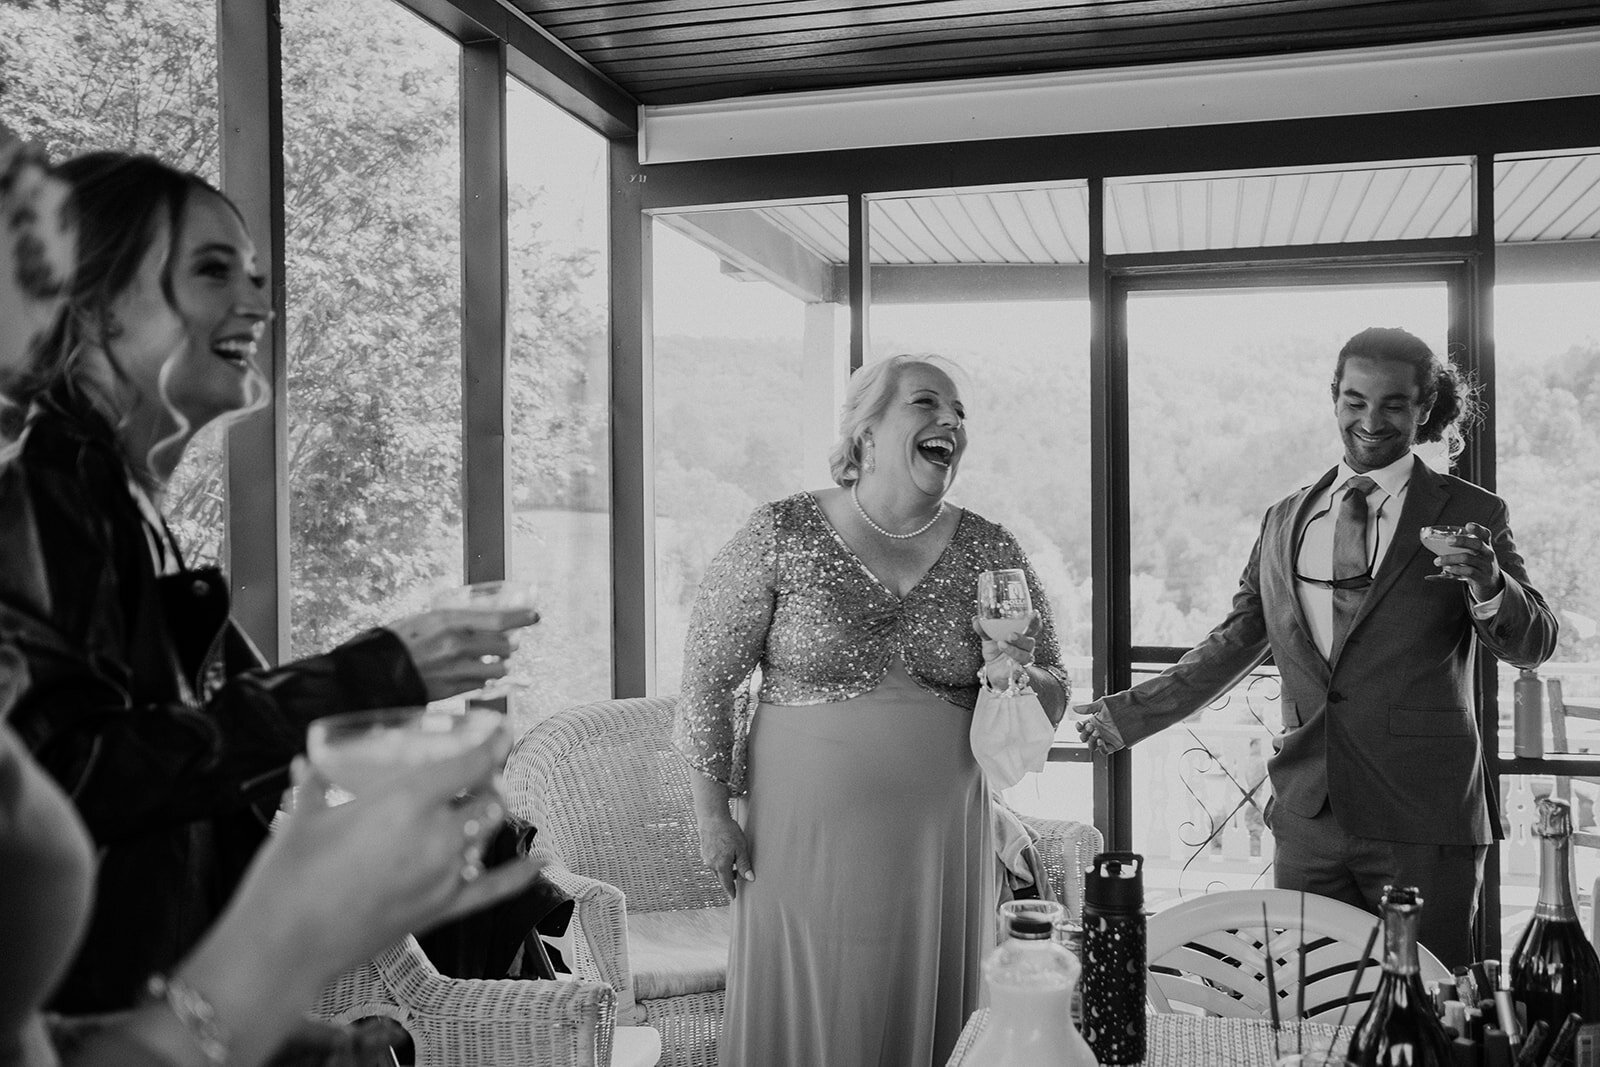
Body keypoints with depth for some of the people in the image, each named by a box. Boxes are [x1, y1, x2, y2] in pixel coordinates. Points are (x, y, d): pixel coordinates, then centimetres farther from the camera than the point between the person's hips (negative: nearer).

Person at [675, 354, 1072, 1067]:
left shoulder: (991, 553, 1)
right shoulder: (781, 536, -7)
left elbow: (1053, 696, 10)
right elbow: (709, 674, -3)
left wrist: (1018, 680, -13)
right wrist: (712, 812, -5)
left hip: (938, 840, 3)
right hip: (802, 836, -2)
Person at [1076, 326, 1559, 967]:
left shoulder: (1471, 516, 1)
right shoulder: (1286, 520, 11)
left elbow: (1533, 647, -4)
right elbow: (1235, 643, 17)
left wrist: (1488, 584, -25)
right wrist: (1130, 714, 14)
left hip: (1423, 824, -3)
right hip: (1308, 816, 3)